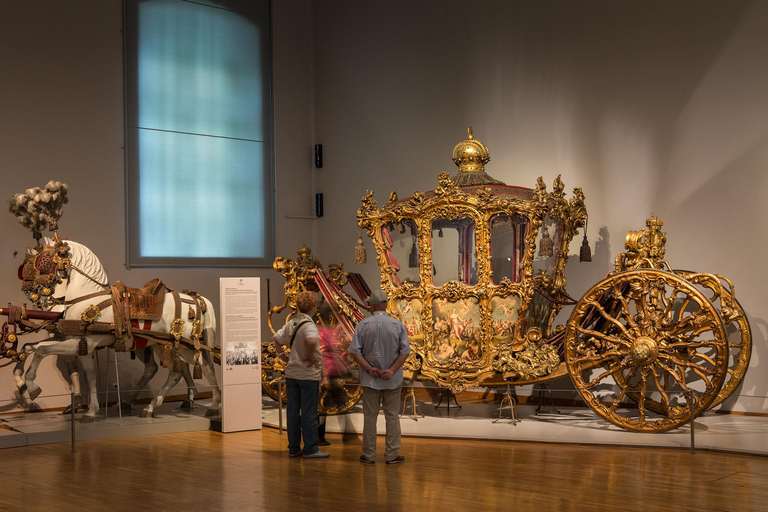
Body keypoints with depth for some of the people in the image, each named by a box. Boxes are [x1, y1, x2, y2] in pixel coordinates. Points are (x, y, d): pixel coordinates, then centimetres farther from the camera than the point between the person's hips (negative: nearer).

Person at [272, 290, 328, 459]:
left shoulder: (291, 323, 7)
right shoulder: (309, 325, -17)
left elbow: (276, 339, 16)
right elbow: (311, 340, -37)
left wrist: (281, 354, 13)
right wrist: (310, 357, -22)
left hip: (291, 373, 7)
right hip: (308, 375, -7)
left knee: (293, 412, 11)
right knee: (309, 413, 0)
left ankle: (293, 448, 17)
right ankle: (310, 449, 6)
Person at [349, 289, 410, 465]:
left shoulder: (363, 325, -4)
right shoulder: (398, 325, -4)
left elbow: (354, 350, -10)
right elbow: (405, 351, -10)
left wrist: (369, 369, -11)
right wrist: (392, 370, -13)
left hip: (370, 378, 0)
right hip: (393, 379, 0)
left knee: (370, 416, 7)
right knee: (392, 416, 6)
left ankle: (369, 454, 12)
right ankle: (392, 454, 7)